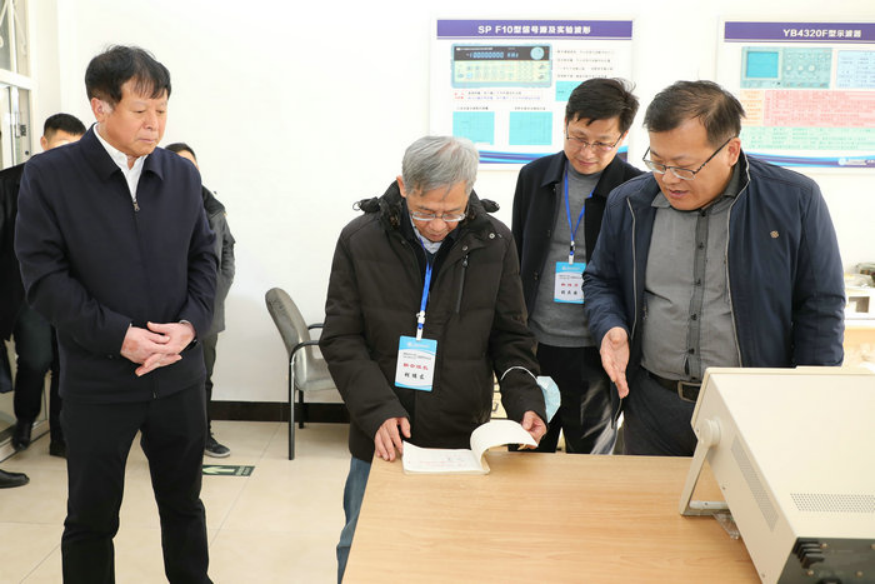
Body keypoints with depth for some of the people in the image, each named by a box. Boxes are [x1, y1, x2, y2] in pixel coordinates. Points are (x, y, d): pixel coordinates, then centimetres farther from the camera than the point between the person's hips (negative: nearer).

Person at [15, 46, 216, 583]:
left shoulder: (182, 174, 4)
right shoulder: (49, 176, -7)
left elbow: (204, 256, 6)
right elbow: (44, 275, -11)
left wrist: (190, 323, -11)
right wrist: (120, 336, -18)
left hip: (179, 373, 3)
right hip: (98, 381, -3)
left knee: (184, 502, 19)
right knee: (92, 517, 13)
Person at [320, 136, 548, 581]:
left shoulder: (493, 242, -4)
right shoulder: (360, 240, -6)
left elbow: (510, 337, 3)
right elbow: (341, 339, -5)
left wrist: (525, 400, -13)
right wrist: (379, 411, -18)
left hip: (463, 441, 0)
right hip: (381, 443, 0)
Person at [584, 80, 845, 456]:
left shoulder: (795, 201, -7)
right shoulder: (628, 203, 1)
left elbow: (821, 308, -3)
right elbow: (600, 280, 14)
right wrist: (610, 326, -7)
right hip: (653, 405, 3)